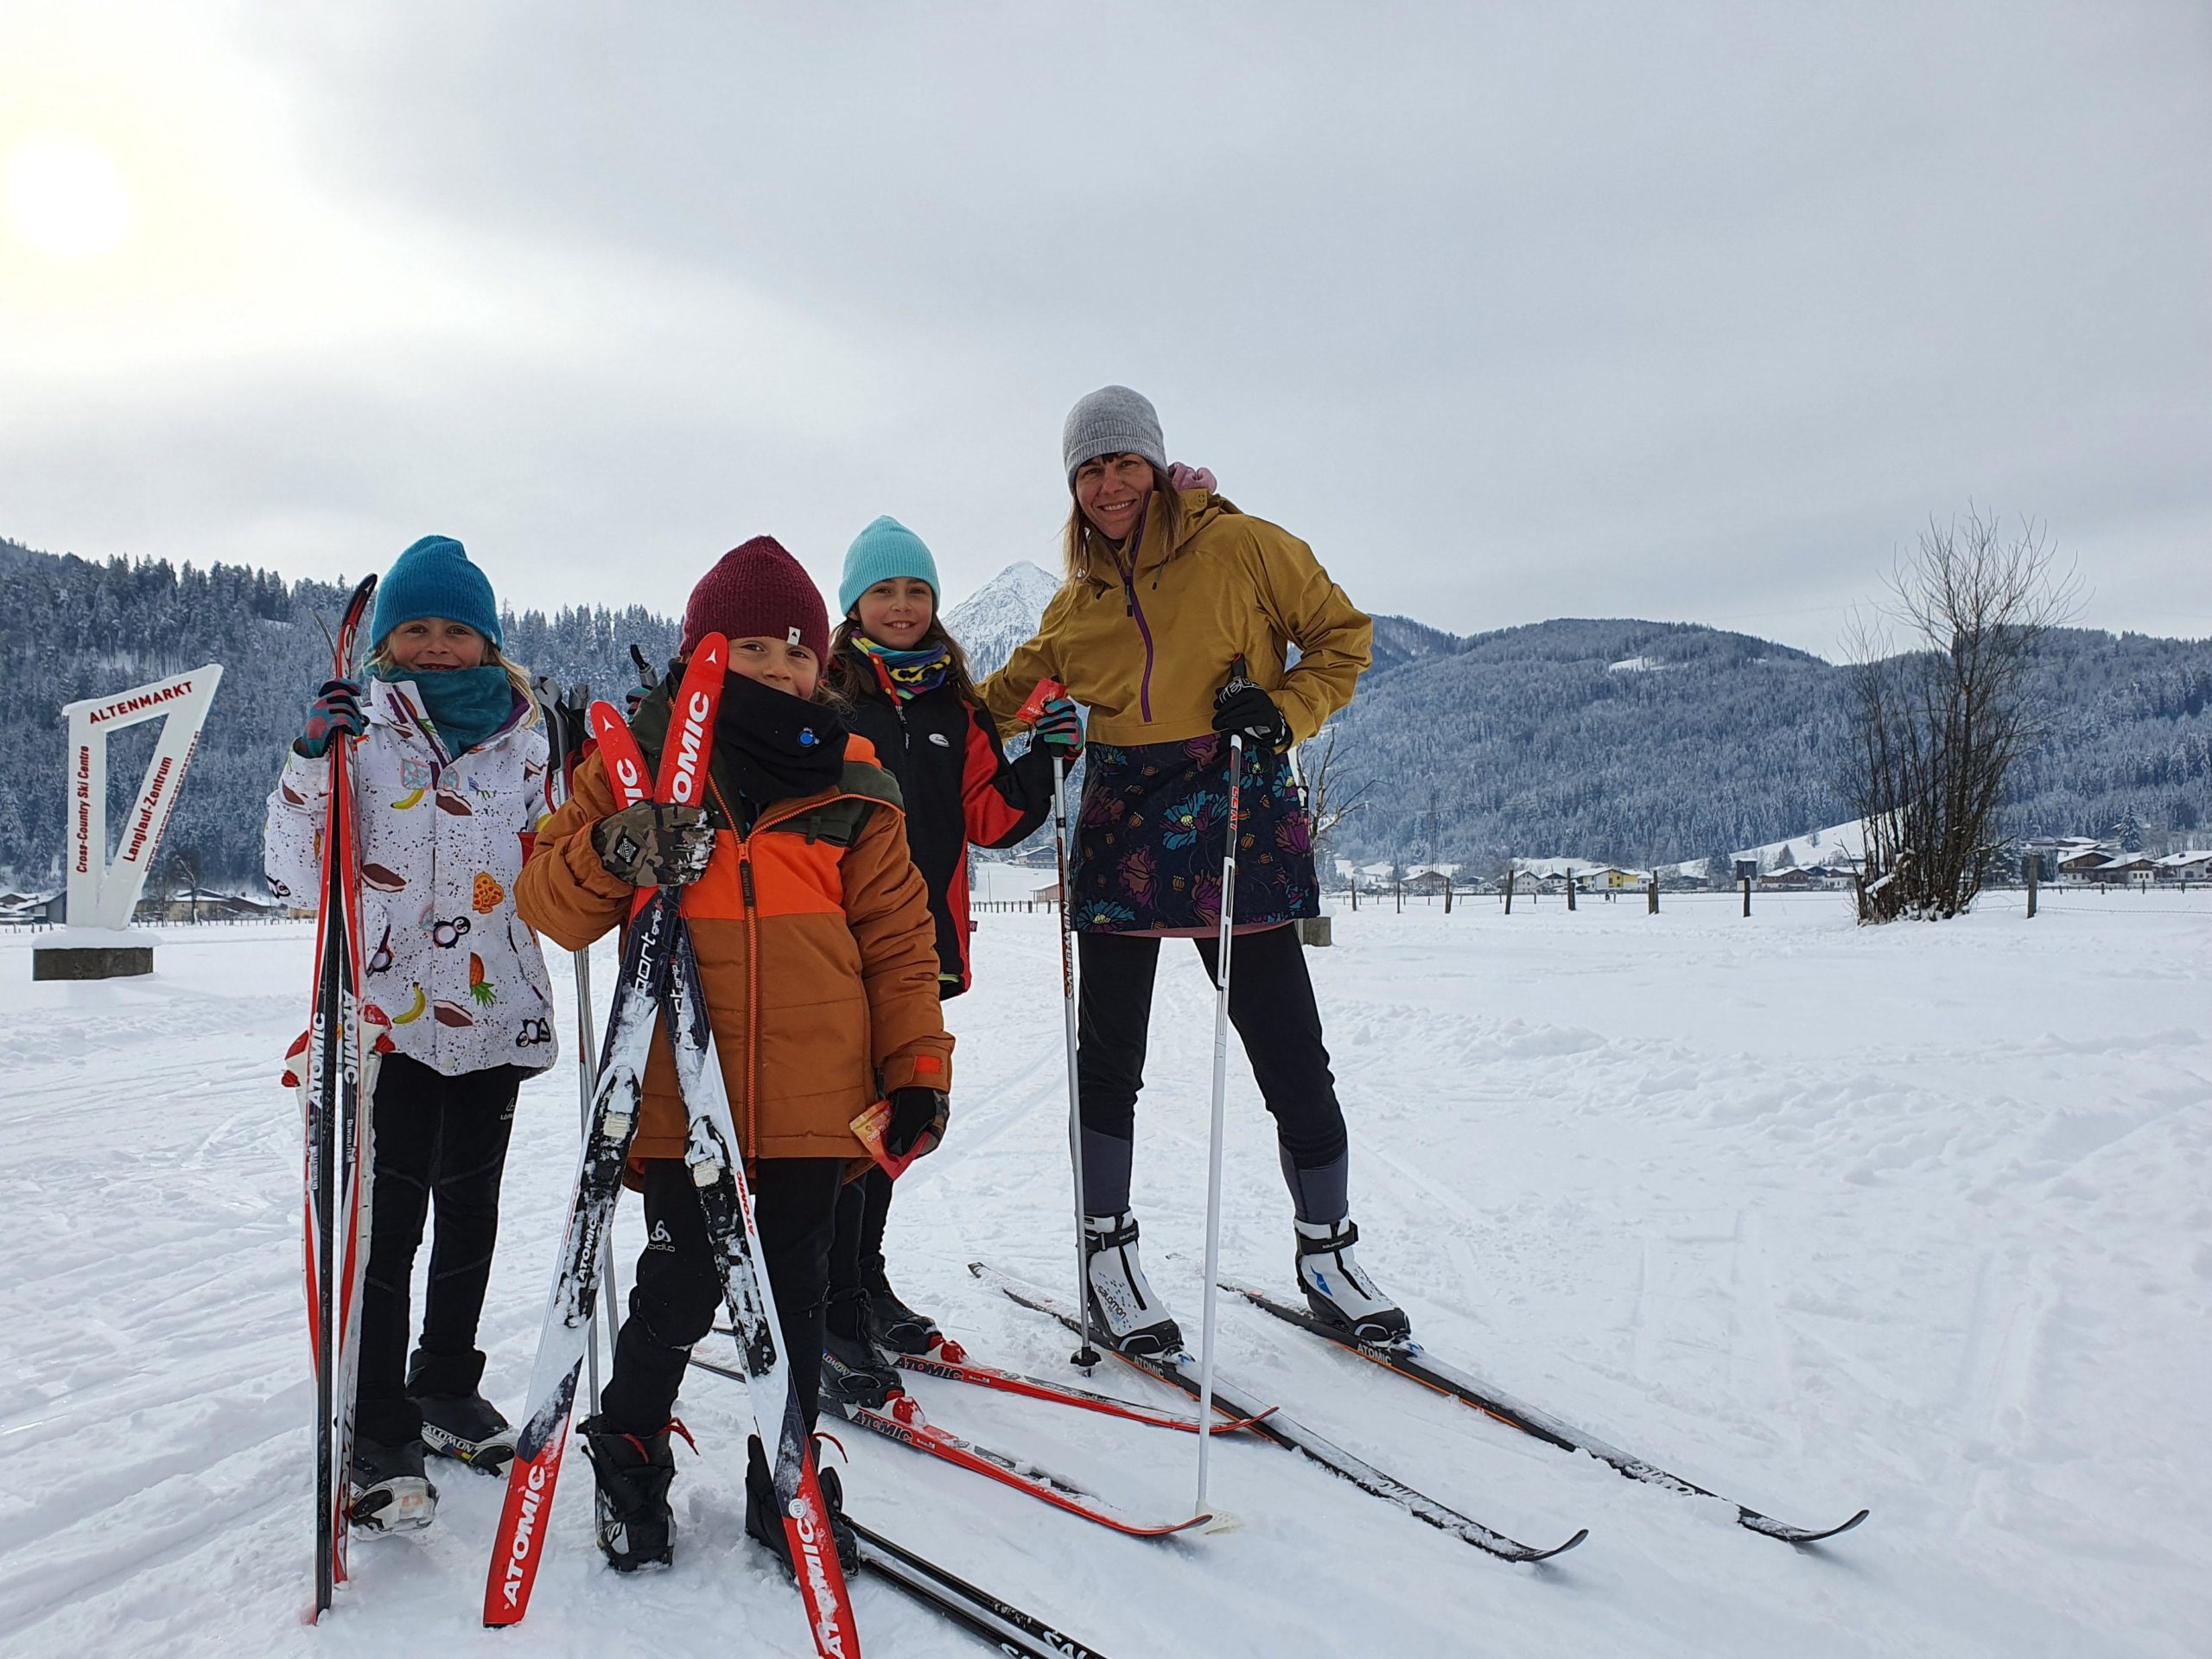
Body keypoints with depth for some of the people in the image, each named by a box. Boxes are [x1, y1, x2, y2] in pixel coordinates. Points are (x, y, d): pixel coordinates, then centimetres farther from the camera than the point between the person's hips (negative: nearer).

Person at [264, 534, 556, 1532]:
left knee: (470, 1212, 14)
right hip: (387, 1014, -4)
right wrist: (310, 765, -18)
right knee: (387, 1221, -5)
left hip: (495, 1013, 4)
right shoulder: (357, 733, -1)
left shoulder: (524, 742, 8)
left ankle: (447, 1387, 33)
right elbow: (298, 879, -6)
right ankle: (380, 1438, 6)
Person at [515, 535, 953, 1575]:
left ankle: (785, 1483, 30)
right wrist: (611, 851, -19)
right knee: (679, 1295, 5)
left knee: (792, 1299, 11)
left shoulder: (850, 785, 5)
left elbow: (899, 939, 7)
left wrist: (918, 1070, 3)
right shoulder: (637, 761, 3)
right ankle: (628, 1455, 33)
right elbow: (550, 901, 2)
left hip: (813, 1103, 2)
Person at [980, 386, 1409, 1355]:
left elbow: (1340, 636, 6)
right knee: (1108, 1055, 3)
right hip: (1121, 825, 3)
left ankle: (1328, 1253, 20)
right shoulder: (1077, 603, 12)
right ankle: (1108, 1254, 21)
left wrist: (1285, 710, -11)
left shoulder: (1240, 547, 0)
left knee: (1290, 1054, 0)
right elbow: (1015, 691, 24)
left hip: (1237, 815, -3)